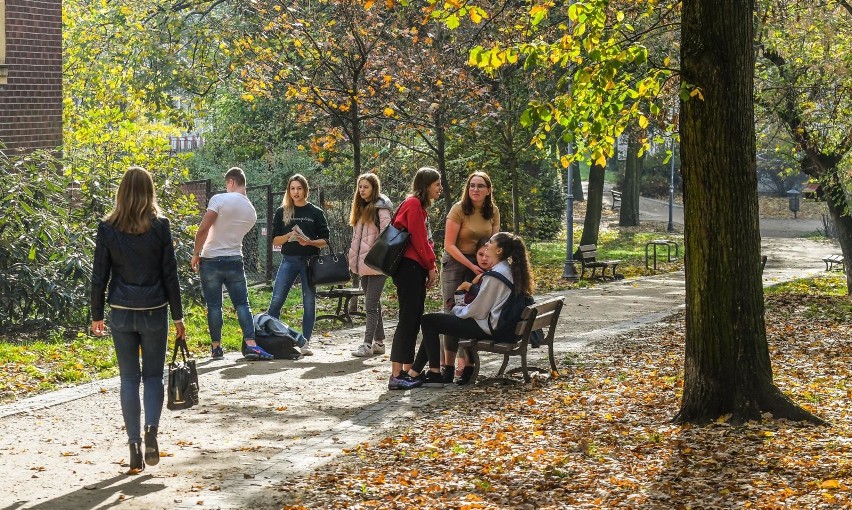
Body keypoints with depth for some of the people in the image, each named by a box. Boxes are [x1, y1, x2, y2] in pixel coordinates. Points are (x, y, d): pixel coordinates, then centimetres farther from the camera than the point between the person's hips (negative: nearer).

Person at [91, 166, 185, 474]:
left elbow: (99, 276, -1)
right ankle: (151, 429, -11)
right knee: (153, 375, 12)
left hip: (121, 312, 1)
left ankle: (135, 449, 6)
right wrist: (178, 316, 5)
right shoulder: (160, 226, -6)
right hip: (154, 311, -1)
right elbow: (170, 275, -2)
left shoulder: (107, 228, -4)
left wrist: (96, 315, 9)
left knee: (129, 378, 8)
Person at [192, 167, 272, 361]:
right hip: (235, 260, 3)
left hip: (211, 260, -3)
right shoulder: (251, 211, 8)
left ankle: (216, 347, 9)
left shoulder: (220, 199, -11)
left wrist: (196, 254, -4)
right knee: (241, 303, 5)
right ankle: (250, 344, -7)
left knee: (214, 305, 4)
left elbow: (202, 230, -15)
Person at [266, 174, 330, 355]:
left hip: (309, 261, -1)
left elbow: (325, 241, 3)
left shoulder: (316, 213, 5)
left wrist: (309, 242, -15)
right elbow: (275, 240, 5)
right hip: (288, 260, 1)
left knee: (309, 303, 2)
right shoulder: (282, 212, 8)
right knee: (276, 301, -6)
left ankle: (305, 342, 10)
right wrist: (289, 236, -14)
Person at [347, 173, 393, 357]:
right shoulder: (361, 209, 17)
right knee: (373, 304, 12)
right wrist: (354, 259, 16)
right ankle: (379, 342, 17)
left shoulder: (381, 208, -8)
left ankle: (368, 344, -8)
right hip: (364, 264, 8)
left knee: (371, 305, -8)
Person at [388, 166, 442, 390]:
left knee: (414, 320, 10)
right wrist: (431, 267, -8)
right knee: (408, 319, -11)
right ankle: (396, 376, -13)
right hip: (409, 268, -10)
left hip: (417, 269, 10)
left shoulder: (420, 206, 21)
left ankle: (407, 371, 14)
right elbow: (418, 239, -15)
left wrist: (430, 267, 10)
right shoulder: (413, 204, -10)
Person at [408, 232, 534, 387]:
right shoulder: (510, 271, 8)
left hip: (485, 328, -10)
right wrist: (463, 308, 10)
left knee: (428, 321, -2)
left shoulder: (495, 275, -21)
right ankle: (416, 370, 17)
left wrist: (457, 310, 0)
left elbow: (478, 311, -18)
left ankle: (435, 373, 0)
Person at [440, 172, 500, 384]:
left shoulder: (493, 212, 3)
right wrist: (471, 266, -17)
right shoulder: (459, 210, -11)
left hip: (480, 266, 4)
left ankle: (465, 363, 5)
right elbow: (449, 245, -12)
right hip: (456, 263, -4)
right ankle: (448, 364, -1)